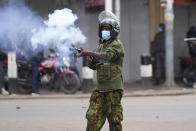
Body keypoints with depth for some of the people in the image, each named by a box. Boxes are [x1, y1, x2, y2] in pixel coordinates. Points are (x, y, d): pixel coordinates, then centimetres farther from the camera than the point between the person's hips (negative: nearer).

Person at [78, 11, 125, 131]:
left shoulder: (117, 45, -5)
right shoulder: (101, 46, 18)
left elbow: (107, 56, -24)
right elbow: (93, 66, 15)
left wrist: (89, 53, -27)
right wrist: (90, 59, -7)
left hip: (113, 89, -7)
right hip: (100, 89, 7)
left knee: (114, 121, -3)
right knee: (93, 118, 1)